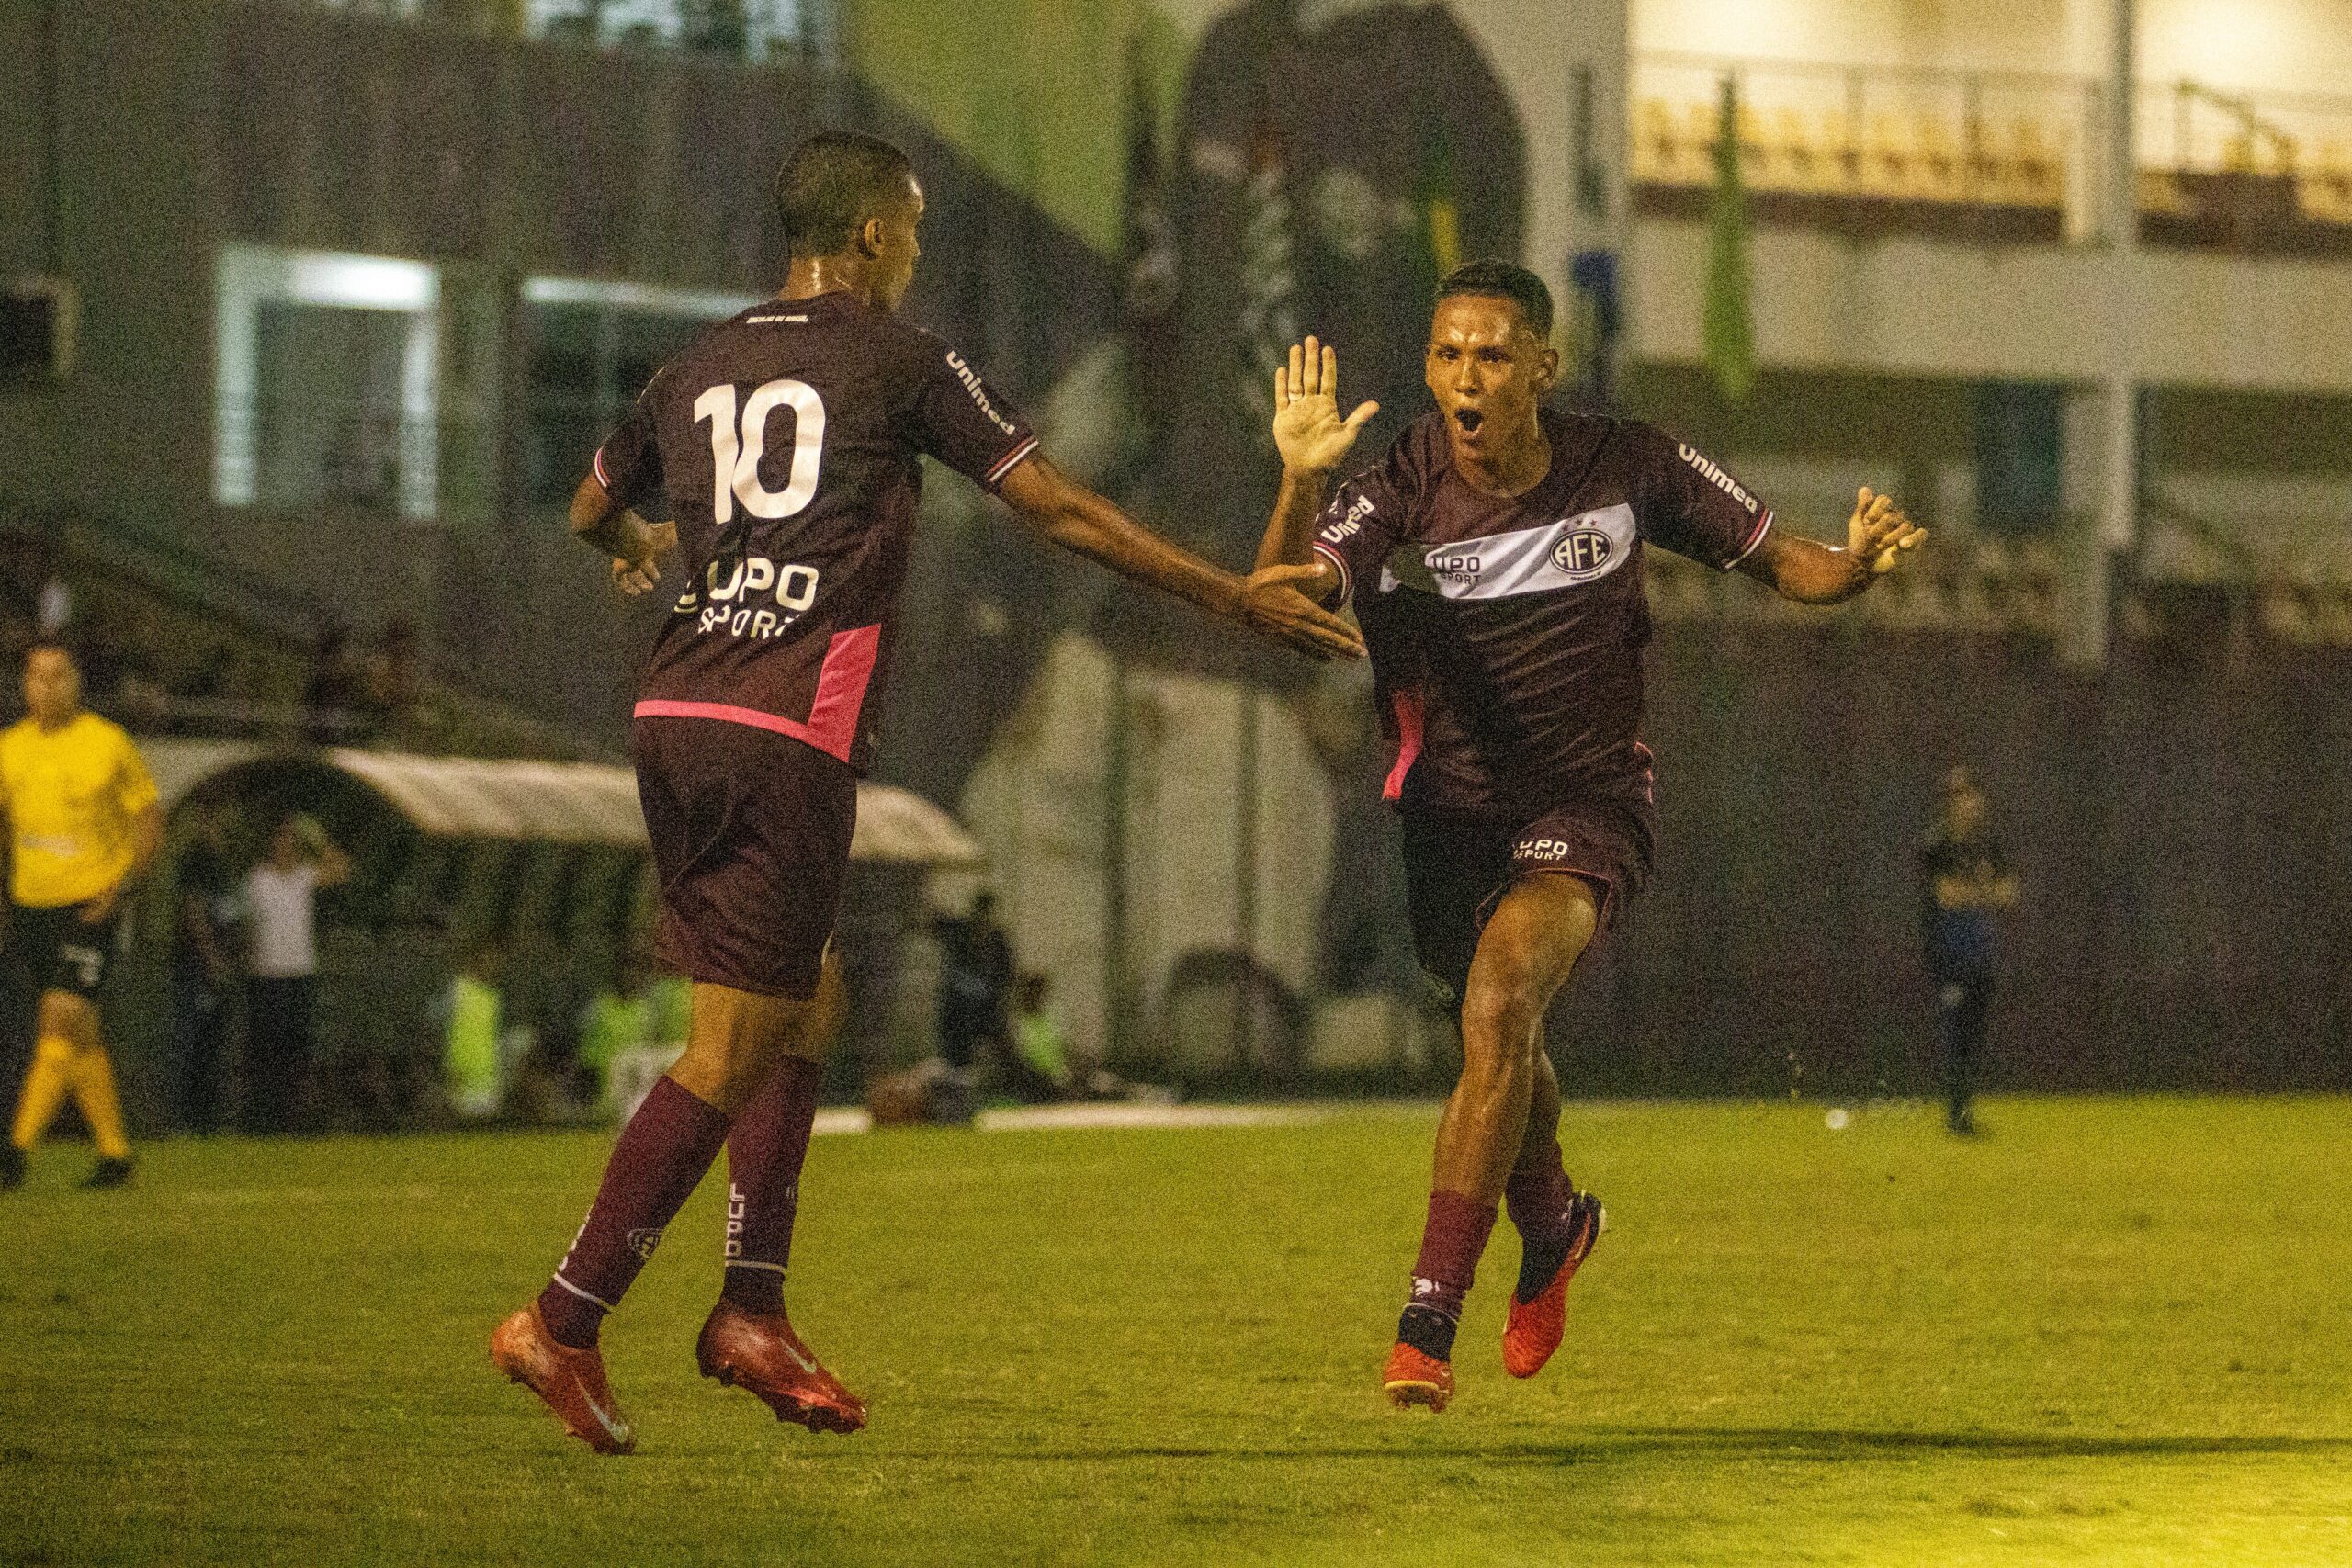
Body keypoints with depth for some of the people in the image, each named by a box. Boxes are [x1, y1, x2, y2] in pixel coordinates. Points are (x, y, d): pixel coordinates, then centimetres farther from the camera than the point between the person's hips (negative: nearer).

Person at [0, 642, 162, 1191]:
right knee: (79, 1035, 11)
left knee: (61, 1018, -17)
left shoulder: (109, 744, -6)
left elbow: (149, 822, -1)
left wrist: (119, 887, -14)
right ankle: (113, 1151, 21)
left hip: (90, 905, -5)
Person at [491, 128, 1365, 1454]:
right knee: (734, 1050, -5)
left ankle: (754, 1308, 11)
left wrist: (640, 546, 58)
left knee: (811, 999, 18)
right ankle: (565, 1322, -10)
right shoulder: (899, 362, -1)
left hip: (675, 717, 7)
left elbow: (593, 508, 33)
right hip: (790, 734, -7)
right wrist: (1233, 596, 6)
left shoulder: (701, 369, 16)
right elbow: (1059, 508, -1)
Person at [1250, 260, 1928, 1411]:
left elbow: (1775, 561, 0)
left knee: (1499, 1003, -28)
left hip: (1585, 797, -3)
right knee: (1503, 1050, 20)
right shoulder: (1401, 492, -14)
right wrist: (1300, 486, -49)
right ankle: (1552, 1226, 55)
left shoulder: (1626, 470, -11)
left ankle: (1429, 1318, -30)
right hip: (1451, 812, 3)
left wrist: (1855, 563, -22)